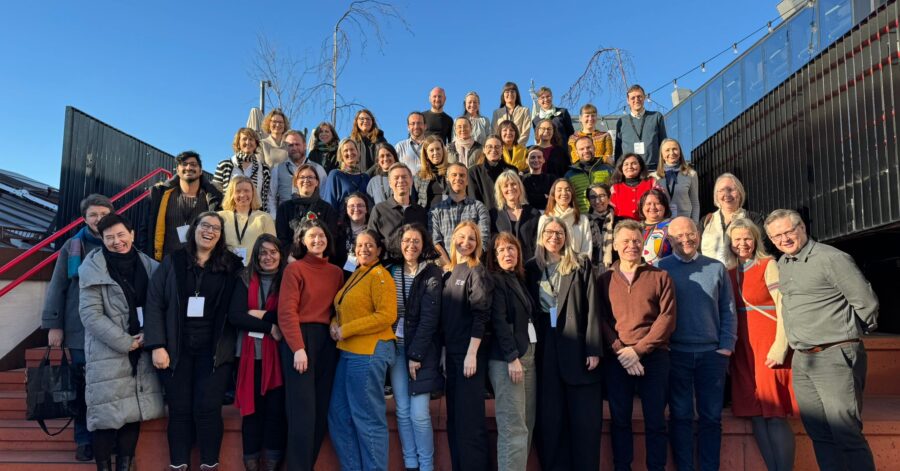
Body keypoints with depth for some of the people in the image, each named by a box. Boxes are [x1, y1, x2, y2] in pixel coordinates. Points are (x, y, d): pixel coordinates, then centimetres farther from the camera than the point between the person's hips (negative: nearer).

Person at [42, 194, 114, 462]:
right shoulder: (72, 247, 5)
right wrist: (53, 325, -1)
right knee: (83, 388, 6)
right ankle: (85, 441, 20)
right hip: (80, 330, 0)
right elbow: (57, 287, 5)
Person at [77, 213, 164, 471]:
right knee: (106, 414, 0)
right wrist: (125, 342, -14)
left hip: (141, 353, 4)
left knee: (134, 412, 9)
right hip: (107, 354, -4)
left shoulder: (147, 265, 5)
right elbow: (90, 314, -12)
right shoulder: (93, 267, -7)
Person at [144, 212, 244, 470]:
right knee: (179, 409, 6)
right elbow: (154, 304, -1)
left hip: (214, 350, -1)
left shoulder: (231, 266, 4)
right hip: (177, 348, 1)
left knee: (208, 408, -2)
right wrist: (157, 345, -8)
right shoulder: (172, 262, 4)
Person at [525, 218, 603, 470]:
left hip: (577, 346, -2)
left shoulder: (581, 264, 4)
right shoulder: (532, 267, 10)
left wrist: (593, 348, -10)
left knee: (584, 418, 2)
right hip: (546, 349, 2)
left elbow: (592, 308, -2)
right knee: (550, 418, 6)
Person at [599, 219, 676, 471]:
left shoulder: (660, 277, 5)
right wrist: (620, 350, -11)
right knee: (620, 420, 7)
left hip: (654, 357, -1)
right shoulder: (604, 280, 9)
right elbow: (601, 320, 3)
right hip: (616, 360, 1)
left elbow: (667, 318, -3)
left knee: (655, 420, 5)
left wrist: (637, 349, -11)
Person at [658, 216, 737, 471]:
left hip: (712, 353, 2)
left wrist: (727, 345, -1)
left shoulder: (716, 268, 7)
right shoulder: (660, 268, 1)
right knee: (681, 416, 5)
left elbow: (728, 309, 7)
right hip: (676, 353, -2)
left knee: (711, 417, 7)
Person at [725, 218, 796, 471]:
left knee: (775, 414, -7)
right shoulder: (729, 273, 14)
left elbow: (782, 306, -9)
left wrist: (780, 345, -17)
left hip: (768, 343, -5)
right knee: (756, 414, 3)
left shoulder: (768, 265, -2)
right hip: (742, 346, 5)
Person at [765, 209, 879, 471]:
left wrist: (850, 332, 7)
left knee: (847, 434, -7)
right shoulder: (782, 265, 13)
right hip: (801, 361, 7)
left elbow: (866, 302, -7)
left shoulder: (831, 258, -9)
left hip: (835, 357, -7)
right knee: (819, 435, 10)